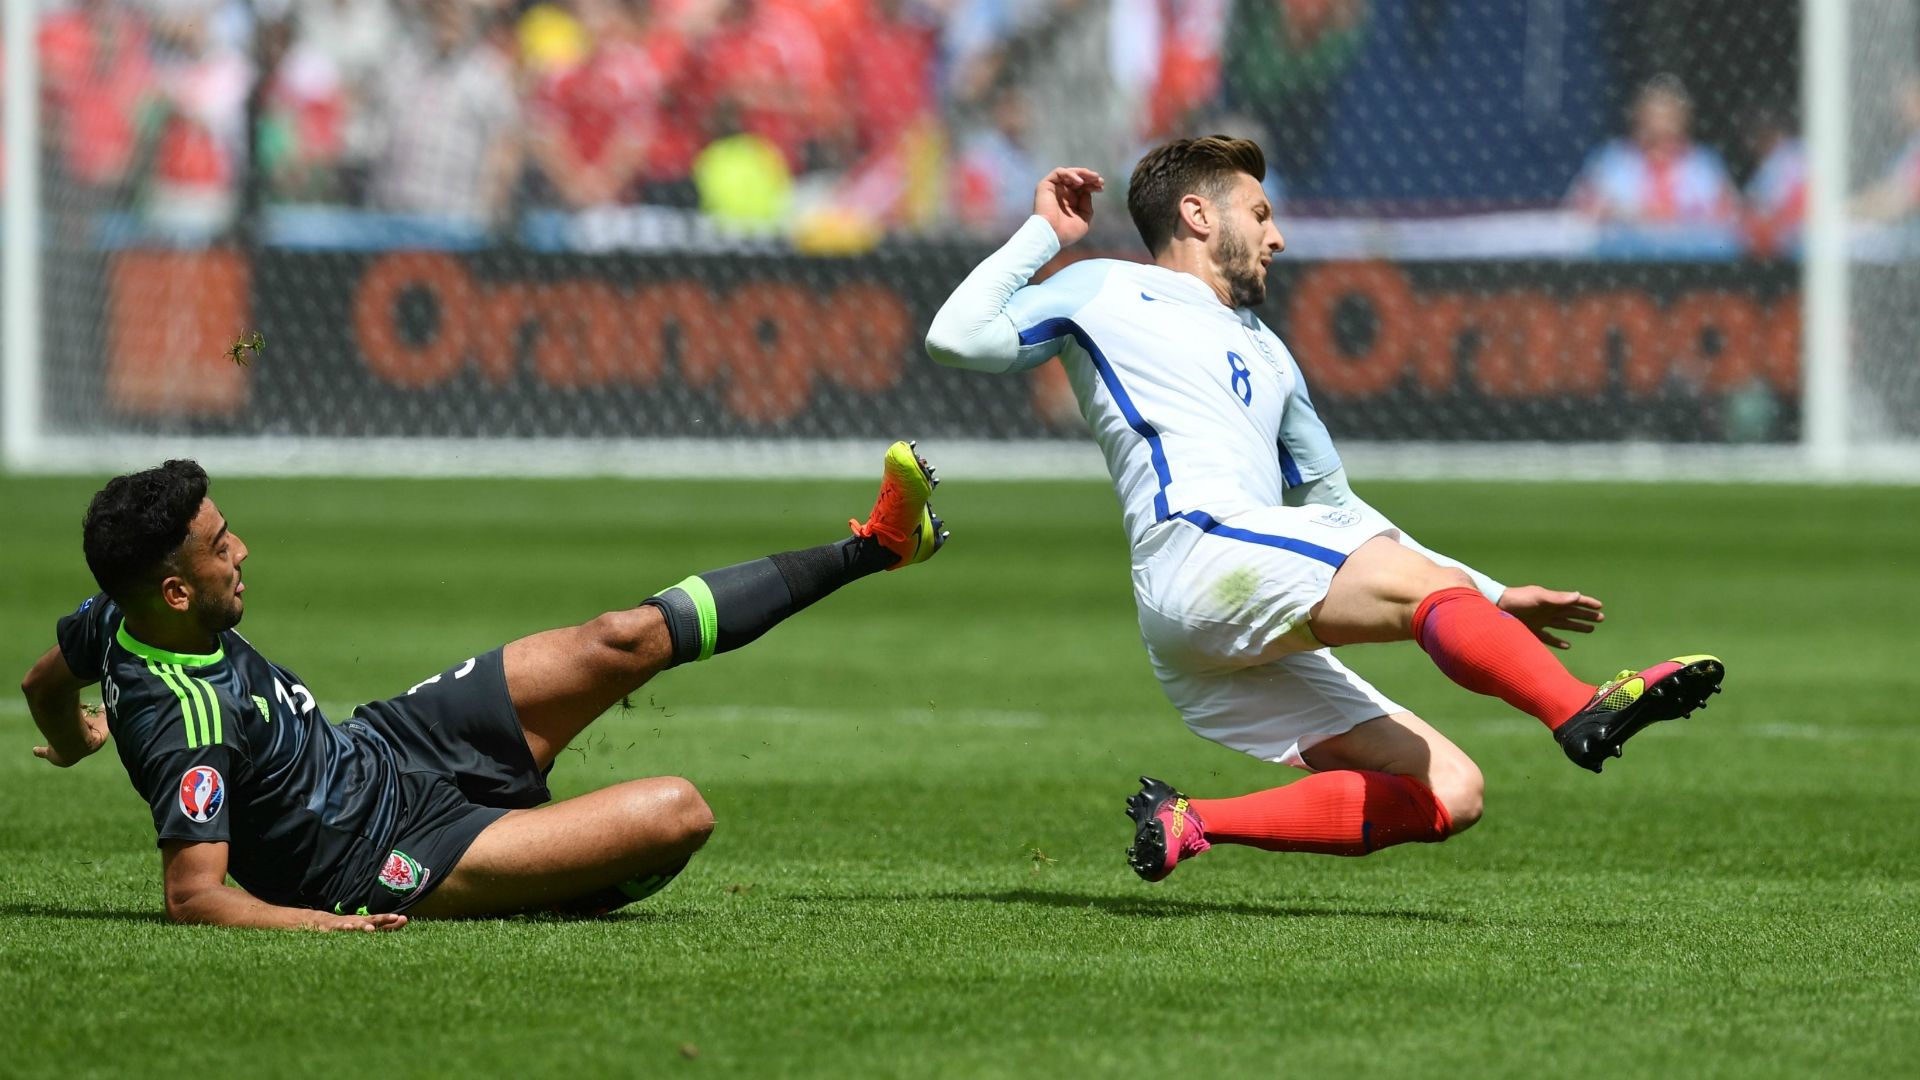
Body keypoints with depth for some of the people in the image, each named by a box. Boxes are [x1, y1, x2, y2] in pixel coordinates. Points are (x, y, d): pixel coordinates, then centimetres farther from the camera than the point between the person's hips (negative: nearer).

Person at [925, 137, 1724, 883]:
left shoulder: (1264, 353, 36)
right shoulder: (1106, 292, 16)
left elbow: (1336, 509, 38)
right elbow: (956, 338, 2)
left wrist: (1492, 599, 32)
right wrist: (1043, 234, 7)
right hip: (1198, 548, -8)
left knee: (1452, 793, -8)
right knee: (1426, 587, -29)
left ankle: (1192, 823, -13)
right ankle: (1583, 712, -54)